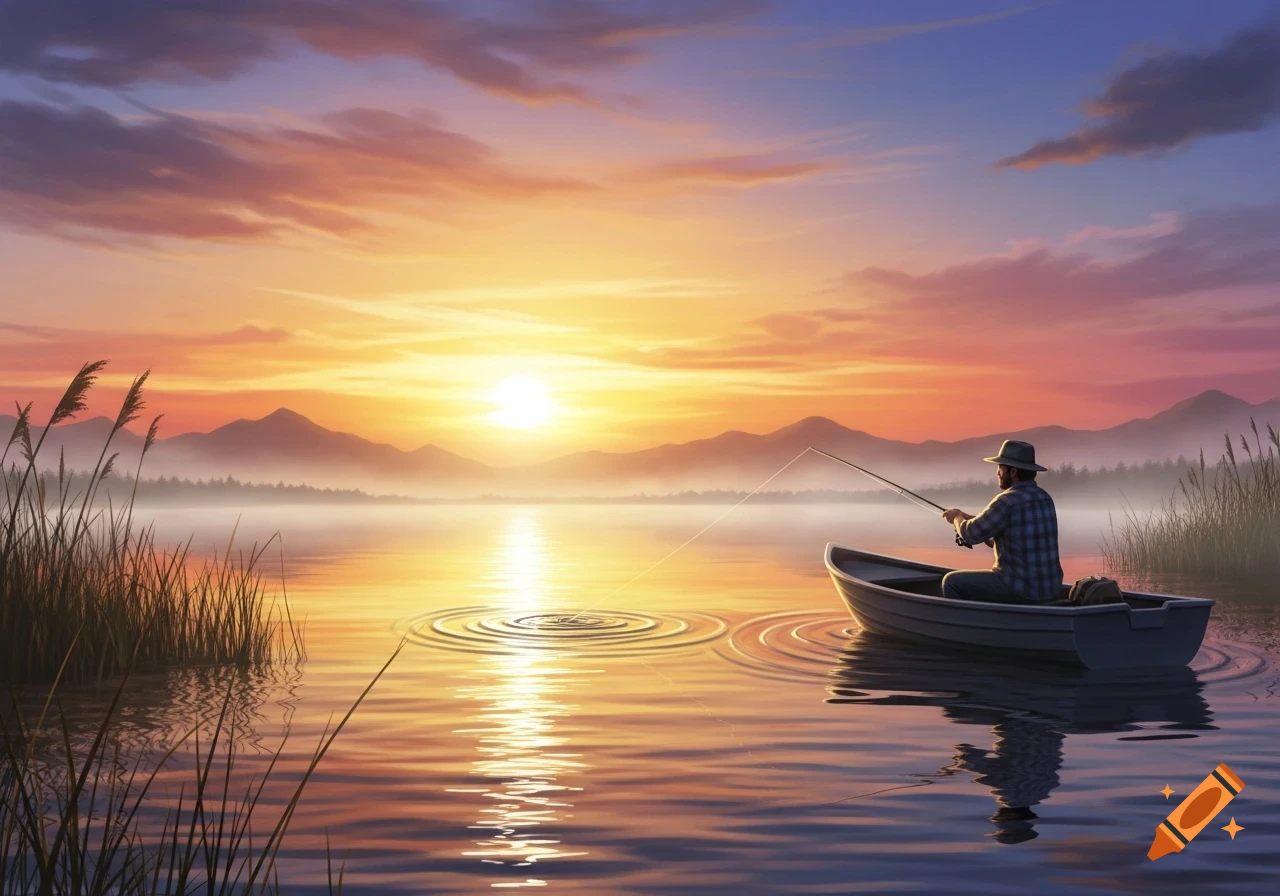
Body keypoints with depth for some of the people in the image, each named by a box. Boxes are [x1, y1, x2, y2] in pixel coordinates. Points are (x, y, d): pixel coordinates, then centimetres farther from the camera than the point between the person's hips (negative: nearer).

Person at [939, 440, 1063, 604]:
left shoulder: (1007, 501, -18)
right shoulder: (1044, 498, 9)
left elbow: (972, 534, -9)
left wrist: (957, 518, 11)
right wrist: (967, 517, 18)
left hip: (1022, 590, -9)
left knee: (952, 581, 6)